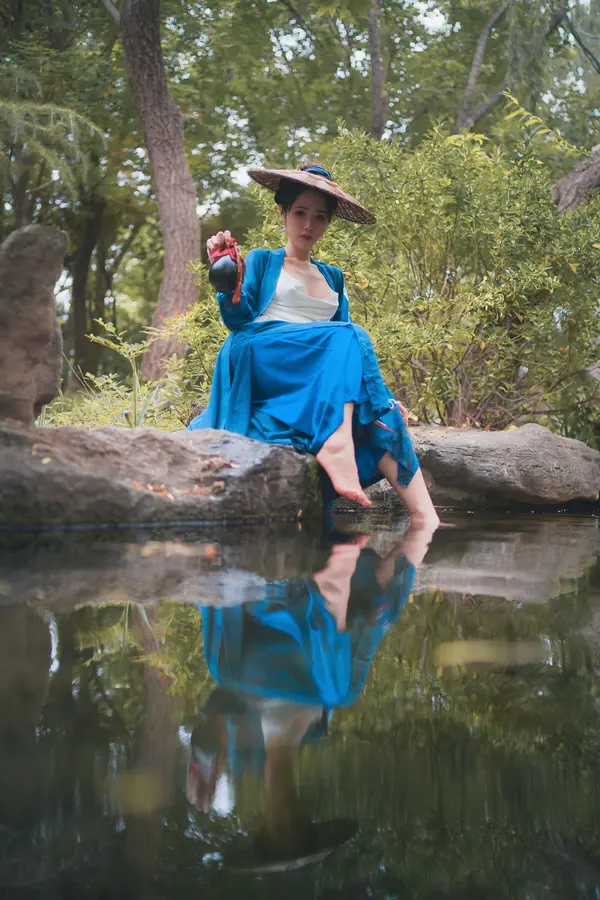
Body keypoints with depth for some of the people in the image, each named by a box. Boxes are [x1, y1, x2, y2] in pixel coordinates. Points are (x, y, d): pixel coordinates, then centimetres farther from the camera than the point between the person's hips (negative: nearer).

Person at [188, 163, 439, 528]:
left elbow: (349, 346, 19)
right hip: (261, 361, -4)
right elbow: (238, 317, 0)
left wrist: (382, 395, 4)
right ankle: (336, 443, -49)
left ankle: (425, 518, -38)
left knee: (382, 413, -23)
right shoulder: (262, 261, 17)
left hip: (323, 380, 4)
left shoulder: (333, 277, 28)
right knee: (347, 335, -28)